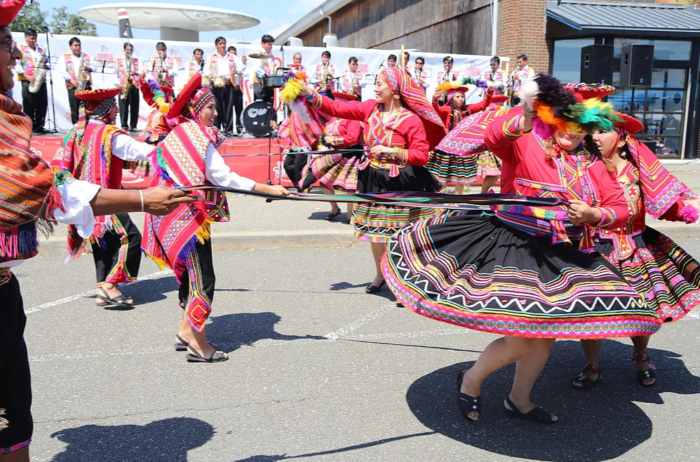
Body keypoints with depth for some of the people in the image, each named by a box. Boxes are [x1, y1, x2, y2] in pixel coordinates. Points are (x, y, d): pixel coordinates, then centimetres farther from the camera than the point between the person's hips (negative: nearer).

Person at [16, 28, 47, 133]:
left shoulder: (41, 50, 18)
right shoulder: (20, 49, 2)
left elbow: (47, 63, 22)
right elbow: (17, 65, -6)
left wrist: (45, 65, -3)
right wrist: (27, 77, -17)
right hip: (27, 82, -5)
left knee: (42, 105, 1)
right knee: (29, 106, -6)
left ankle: (39, 126, 8)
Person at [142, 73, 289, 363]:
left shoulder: (178, 135, 12)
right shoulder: (197, 138, -16)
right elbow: (225, 178, -22)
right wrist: (270, 189, -23)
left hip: (179, 216, 10)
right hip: (191, 216, -10)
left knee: (192, 273, 17)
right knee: (203, 278, -4)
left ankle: (186, 333, 27)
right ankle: (198, 345, 4)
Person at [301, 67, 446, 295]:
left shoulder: (411, 119, -14)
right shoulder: (370, 108, 1)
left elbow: (422, 156, -18)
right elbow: (337, 108, -1)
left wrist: (391, 151, -24)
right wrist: (309, 94, -11)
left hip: (401, 183, -5)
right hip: (373, 179, 6)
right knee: (375, 230, 18)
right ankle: (380, 274, 41)